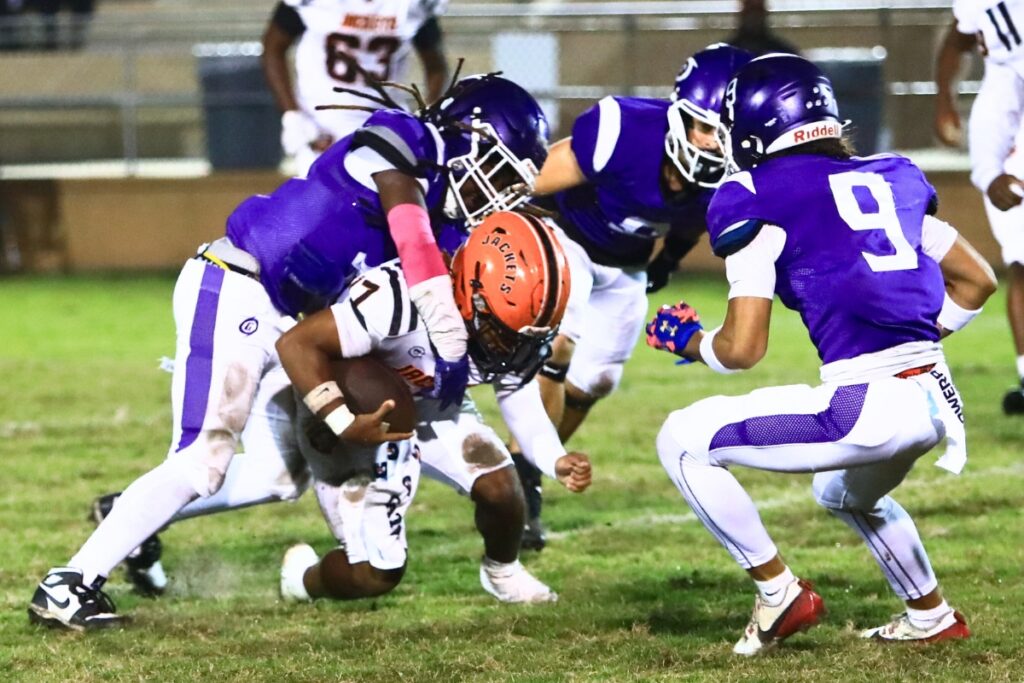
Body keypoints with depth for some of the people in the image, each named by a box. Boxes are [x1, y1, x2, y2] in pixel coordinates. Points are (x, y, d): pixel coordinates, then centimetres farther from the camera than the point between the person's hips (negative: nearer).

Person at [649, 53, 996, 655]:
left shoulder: (757, 200, -2)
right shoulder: (890, 178, 17)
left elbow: (742, 349, -4)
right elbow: (976, 280, 24)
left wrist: (687, 341, 16)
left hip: (867, 405, -8)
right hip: (936, 397, 8)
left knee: (684, 442, 6)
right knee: (850, 495, 38)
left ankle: (781, 594, 8)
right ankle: (931, 618, 43)